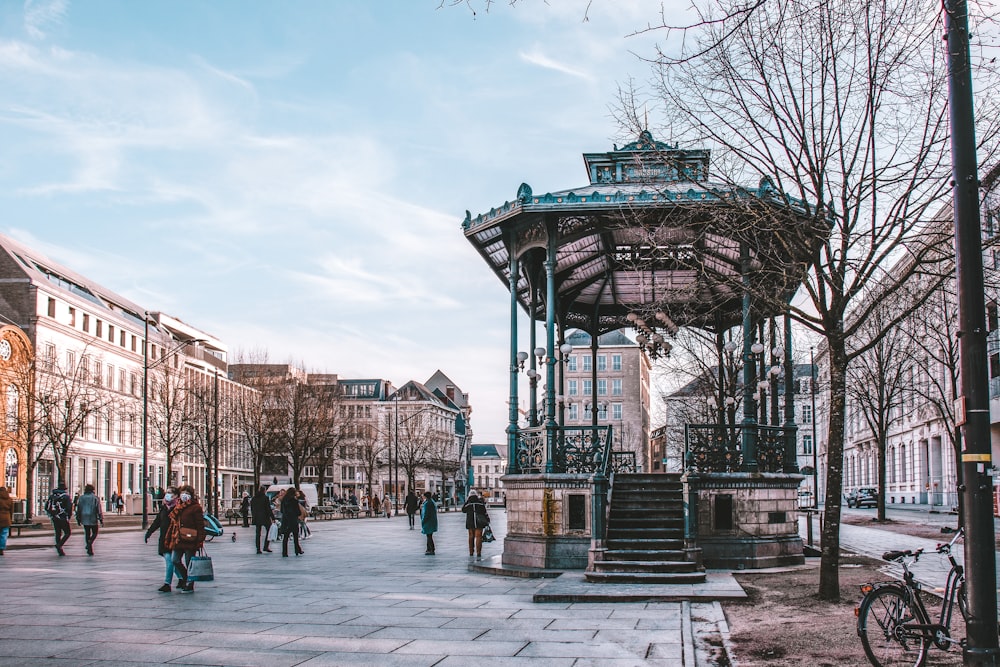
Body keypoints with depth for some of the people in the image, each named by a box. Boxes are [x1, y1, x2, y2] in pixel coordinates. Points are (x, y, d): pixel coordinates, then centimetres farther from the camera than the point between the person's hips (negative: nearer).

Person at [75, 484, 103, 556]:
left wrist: (78, 519, 16)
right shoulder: (95, 498, -5)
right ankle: (90, 543, -20)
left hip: (84, 519, 3)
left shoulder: (81, 498, 6)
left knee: (87, 533, 14)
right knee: (94, 533, 9)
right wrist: (101, 520, -4)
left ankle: (89, 550, 9)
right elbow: (99, 510, -8)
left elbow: (78, 509, 9)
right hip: (93, 520, -3)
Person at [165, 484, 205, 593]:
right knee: (175, 560, 5)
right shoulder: (177, 507, 15)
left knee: (189, 563, 0)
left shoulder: (195, 508, -5)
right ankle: (182, 578, 26)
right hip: (178, 539, 6)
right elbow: (173, 524, 20)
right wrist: (168, 539, 17)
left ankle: (190, 585, 8)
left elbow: (200, 525, -9)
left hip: (190, 539, -6)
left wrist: (200, 540, -16)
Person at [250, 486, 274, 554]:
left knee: (258, 533, 9)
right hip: (265, 517, -5)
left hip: (256, 518, 5)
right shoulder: (265, 498, -9)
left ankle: (258, 549, 5)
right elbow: (269, 509, -11)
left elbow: (252, 510, 12)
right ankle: (266, 547, -1)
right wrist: (272, 518, -7)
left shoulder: (254, 499, 7)